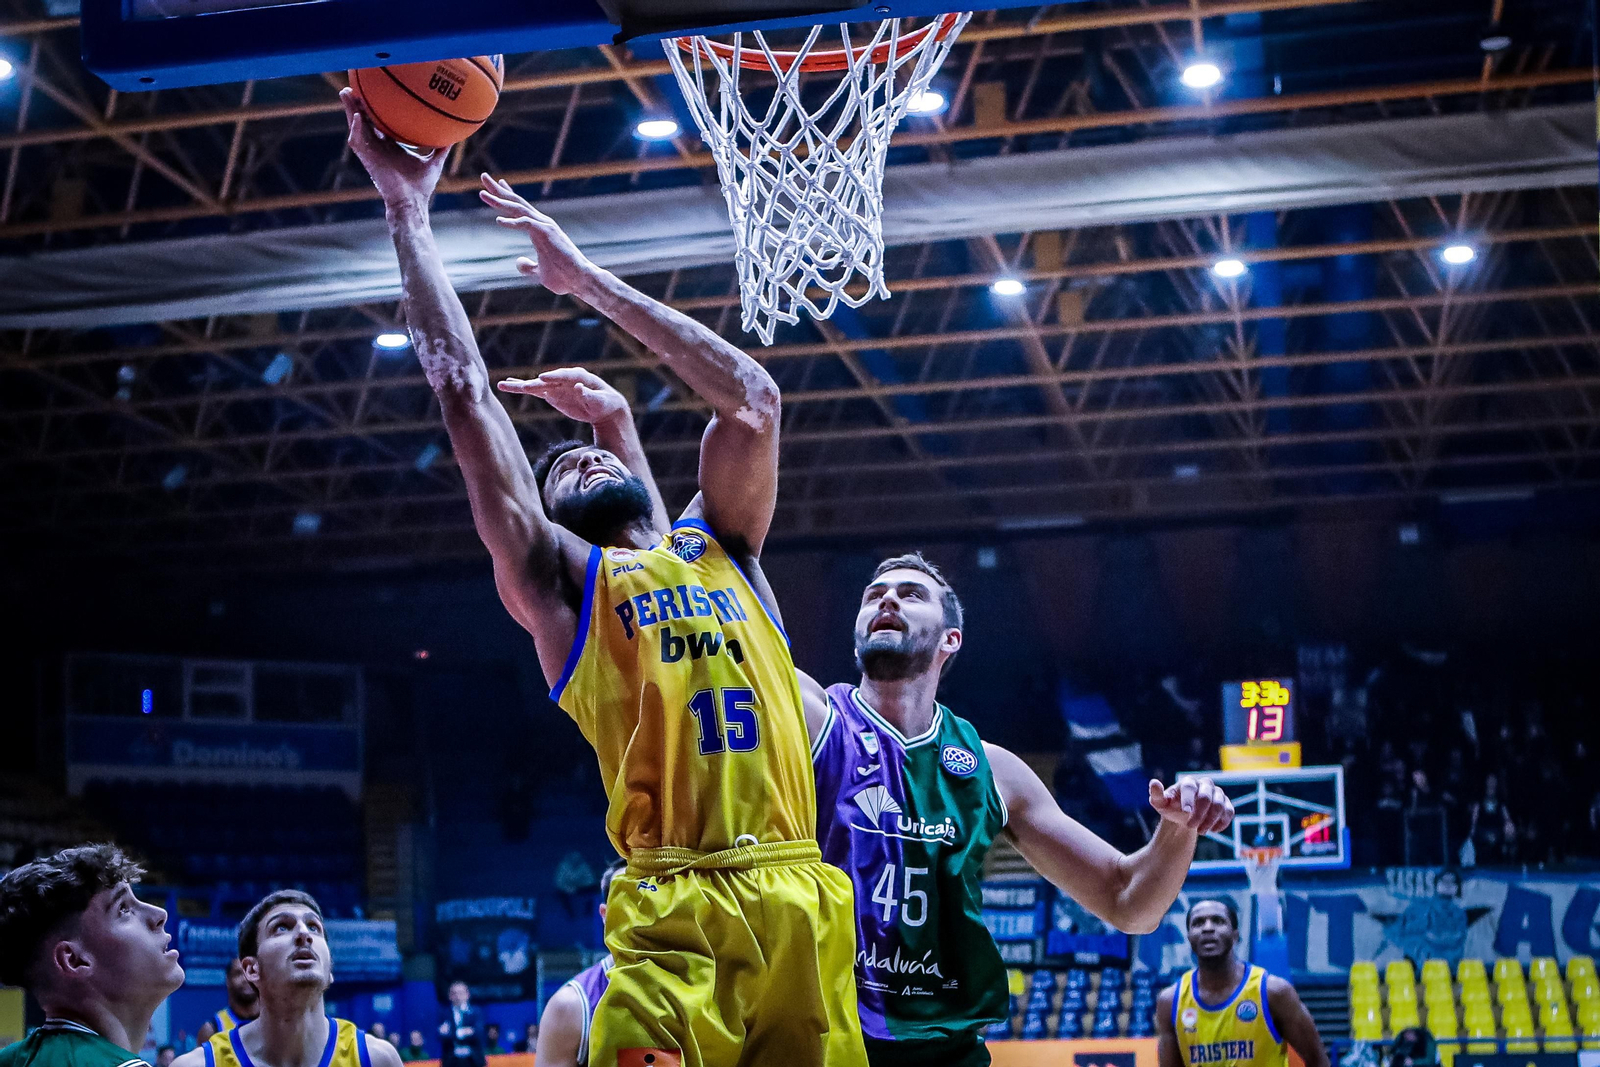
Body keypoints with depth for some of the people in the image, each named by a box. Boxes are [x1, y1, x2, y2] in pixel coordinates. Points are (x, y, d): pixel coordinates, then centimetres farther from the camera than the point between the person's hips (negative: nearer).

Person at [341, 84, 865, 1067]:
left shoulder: (723, 552, 25)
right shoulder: (558, 580, 15)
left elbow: (753, 401, 21)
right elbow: (468, 397, 11)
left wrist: (589, 280, 25)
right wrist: (408, 214, 14)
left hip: (801, 903, 4)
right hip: (675, 919, -4)